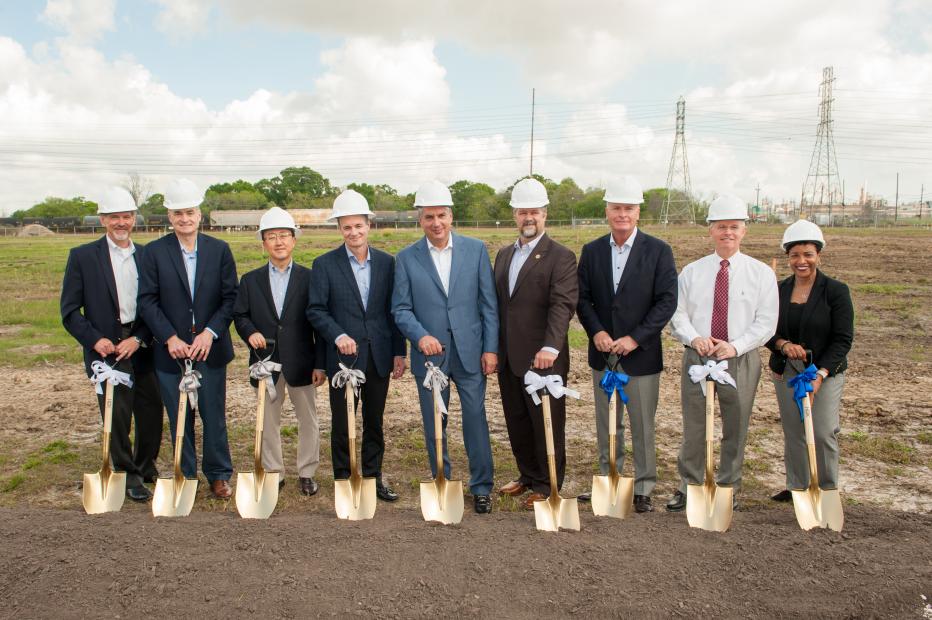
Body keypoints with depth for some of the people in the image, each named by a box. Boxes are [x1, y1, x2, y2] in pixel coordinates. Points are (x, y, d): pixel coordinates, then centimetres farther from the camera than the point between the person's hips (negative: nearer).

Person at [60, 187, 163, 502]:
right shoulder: (82, 256, 0)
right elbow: (70, 310, -1)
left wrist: (139, 339, -8)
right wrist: (95, 340, -13)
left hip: (142, 347, 3)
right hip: (106, 348, -3)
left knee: (152, 412, 9)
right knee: (116, 416, 0)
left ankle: (146, 467, 31)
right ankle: (128, 475, 18)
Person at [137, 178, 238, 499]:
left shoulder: (219, 249, 1)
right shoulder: (154, 252, -1)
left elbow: (231, 297, -2)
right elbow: (147, 301, -4)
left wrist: (210, 333, -14)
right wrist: (170, 338, -14)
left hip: (210, 348, 0)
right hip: (171, 350, 0)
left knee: (214, 416, 8)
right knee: (180, 419, 10)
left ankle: (219, 474, 23)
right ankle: (186, 475, 24)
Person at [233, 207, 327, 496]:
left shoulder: (310, 278, 0)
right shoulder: (250, 280, 7)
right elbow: (239, 315, 9)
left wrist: (320, 364, -6)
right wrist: (250, 332, -15)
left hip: (301, 363, -2)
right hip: (266, 361, 2)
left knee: (308, 420, 7)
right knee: (268, 421, 11)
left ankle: (306, 473, 21)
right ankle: (273, 472, 25)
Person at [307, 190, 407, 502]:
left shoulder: (386, 262, 5)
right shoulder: (324, 264, -3)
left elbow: (393, 310, 6)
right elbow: (316, 310, -6)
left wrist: (399, 351, 4)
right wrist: (338, 336, -21)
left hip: (379, 357, 3)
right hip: (344, 357, -2)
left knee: (374, 422, 13)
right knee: (343, 425, 7)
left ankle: (373, 476, 26)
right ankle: (343, 479, 20)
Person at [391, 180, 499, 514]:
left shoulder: (476, 249, 1)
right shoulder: (406, 258, 1)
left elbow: (488, 304, 1)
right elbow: (401, 308, 0)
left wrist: (491, 348, -4)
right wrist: (420, 336, -18)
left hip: (470, 352, -1)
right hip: (429, 354, 1)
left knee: (476, 419, 3)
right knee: (434, 424, 10)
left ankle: (481, 487, 18)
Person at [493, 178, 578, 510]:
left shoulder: (560, 256, -7)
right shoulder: (504, 254, 14)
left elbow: (563, 305, -19)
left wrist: (550, 347, -31)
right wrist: (493, 347, 11)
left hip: (543, 358, -6)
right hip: (508, 358, 7)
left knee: (547, 424, 5)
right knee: (517, 421, 16)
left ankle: (547, 486, 19)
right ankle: (528, 475, 33)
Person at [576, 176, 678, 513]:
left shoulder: (658, 251, -5)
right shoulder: (591, 251, 5)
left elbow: (667, 301, -9)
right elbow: (582, 298, 5)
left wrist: (635, 337, -17)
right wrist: (596, 331, -12)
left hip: (641, 354, -3)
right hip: (603, 353, 3)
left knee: (643, 426, 5)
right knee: (607, 425, 14)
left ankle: (643, 488, 19)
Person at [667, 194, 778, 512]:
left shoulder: (761, 273, 1)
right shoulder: (691, 271, 6)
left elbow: (766, 322, -4)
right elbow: (679, 313, 4)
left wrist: (735, 346, -17)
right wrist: (695, 338, -16)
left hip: (741, 359, 0)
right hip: (697, 356, 1)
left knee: (735, 429, 10)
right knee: (693, 427, 6)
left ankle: (728, 489, 26)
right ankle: (688, 487, 20)